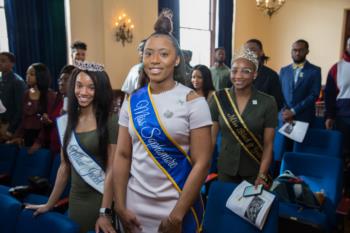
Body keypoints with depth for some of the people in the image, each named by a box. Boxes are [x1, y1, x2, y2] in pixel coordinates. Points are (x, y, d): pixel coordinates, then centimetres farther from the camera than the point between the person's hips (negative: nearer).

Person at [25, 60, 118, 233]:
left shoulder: (110, 122, -11)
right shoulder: (66, 122, 4)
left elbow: (111, 169, -13)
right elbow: (64, 166, 10)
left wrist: (105, 212, -16)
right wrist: (50, 204, 14)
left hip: (102, 199, -4)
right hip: (75, 199, 5)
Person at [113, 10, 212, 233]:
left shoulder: (193, 102, -11)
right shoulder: (132, 102, 0)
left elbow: (202, 163, -13)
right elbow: (122, 156, 2)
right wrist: (120, 206, -1)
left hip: (177, 207, -3)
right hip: (135, 207, 4)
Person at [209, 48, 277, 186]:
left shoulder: (268, 103, -9)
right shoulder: (218, 99, -7)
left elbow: (268, 144, -7)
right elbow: (211, 137, -4)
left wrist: (262, 176, -14)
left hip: (255, 171, -1)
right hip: (225, 169, 1)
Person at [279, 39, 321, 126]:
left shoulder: (315, 70, 3)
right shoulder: (284, 70, 12)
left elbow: (313, 95, -6)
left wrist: (293, 111, -13)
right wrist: (284, 111, -8)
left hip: (304, 118, -2)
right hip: (284, 118, 2)